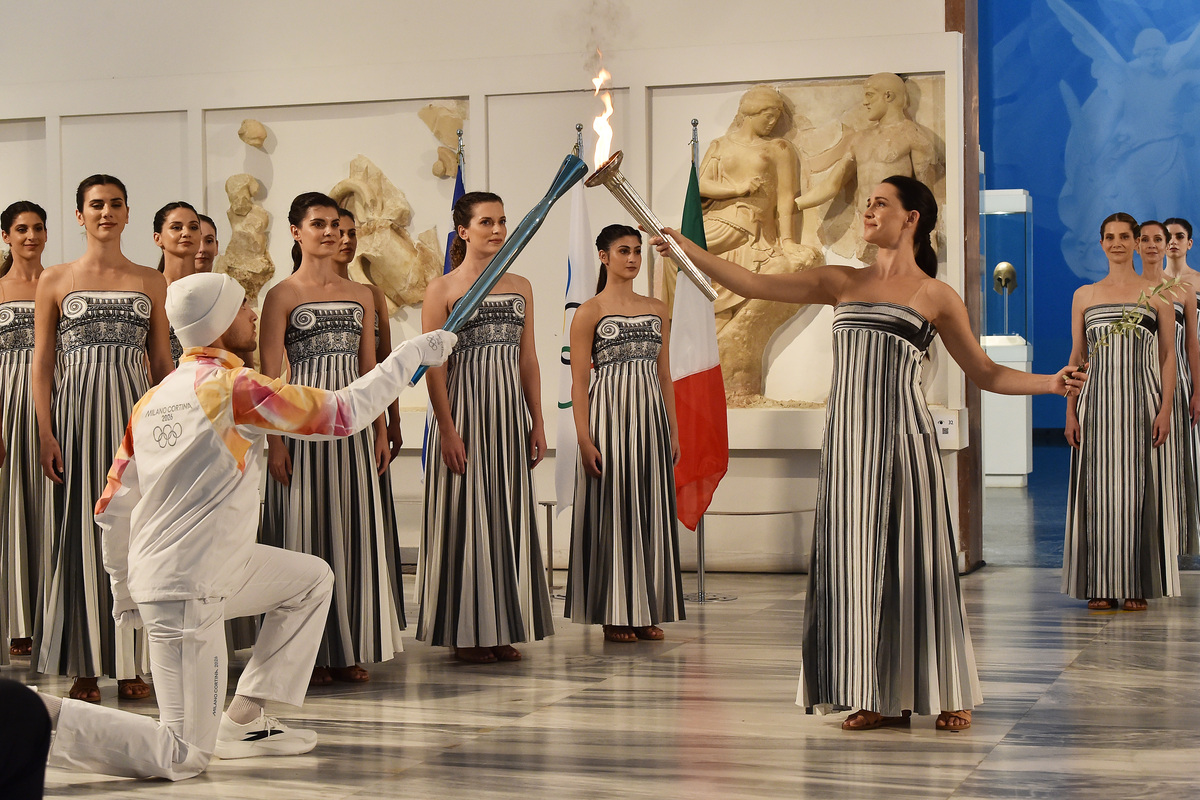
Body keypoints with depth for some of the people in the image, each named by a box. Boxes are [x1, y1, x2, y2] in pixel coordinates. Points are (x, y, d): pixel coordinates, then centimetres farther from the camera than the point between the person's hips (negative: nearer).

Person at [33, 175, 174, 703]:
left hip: (134, 410, 1)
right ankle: (85, 668, 7)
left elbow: (162, 362, 12)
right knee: (81, 534, 0)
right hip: (76, 410, -1)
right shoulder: (55, 281, 6)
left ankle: (130, 664, 9)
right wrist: (46, 432, -6)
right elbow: (42, 363, 3)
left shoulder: (151, 282, 10)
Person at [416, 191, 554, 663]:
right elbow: (434, 365, -7)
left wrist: (537, 421, 8)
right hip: (464, 409, -5)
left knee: (509, 513, 6)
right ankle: (467, 633, 5)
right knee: (466, 514, -2)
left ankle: (503, 628, 13)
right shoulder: (442, 289, -3)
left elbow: (528, 359, 13)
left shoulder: (520, 287, 12)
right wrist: (447, 429, -13)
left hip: (510, 409, 5)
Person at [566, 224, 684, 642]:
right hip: (609, 415, -5)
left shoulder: (657, 309, 13)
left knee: (650, 509, 6)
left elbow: (664, 372, 16)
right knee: (611, 510, -2)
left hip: (650, 414, 5)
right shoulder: (590, 312, -2)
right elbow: (579, 380, -6)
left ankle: (645, 612, 13)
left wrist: (672, 430, 11)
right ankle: (613, 616, 5)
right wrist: (584, 439, -13)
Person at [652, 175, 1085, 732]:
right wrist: (689, 250, 6)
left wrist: (1051, 383, -5)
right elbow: (753, 285, 12)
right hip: (848, 437, 4)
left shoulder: (935, 296, 6)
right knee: (857, 559, 2)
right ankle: (882, 697, 10)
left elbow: (985, 374, 9)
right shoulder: (842, 283, 14)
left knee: (913, 560, -2)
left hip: (902, 436, -3)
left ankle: (945, 694, 9)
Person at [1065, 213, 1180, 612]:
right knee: (1099, 489, 1)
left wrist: (1165, 408, -7)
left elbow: (1168, 355, 3)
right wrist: (1071, 412, 4)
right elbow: (1077, 356, 11)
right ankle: (1101, 587, 7)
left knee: (1140, 489, -1)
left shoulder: (1157, 293, 6)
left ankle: (1138, 587, 5)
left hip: (1142, 403, -1)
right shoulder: (1084, 295, 11)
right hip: (1097, 403, 2)